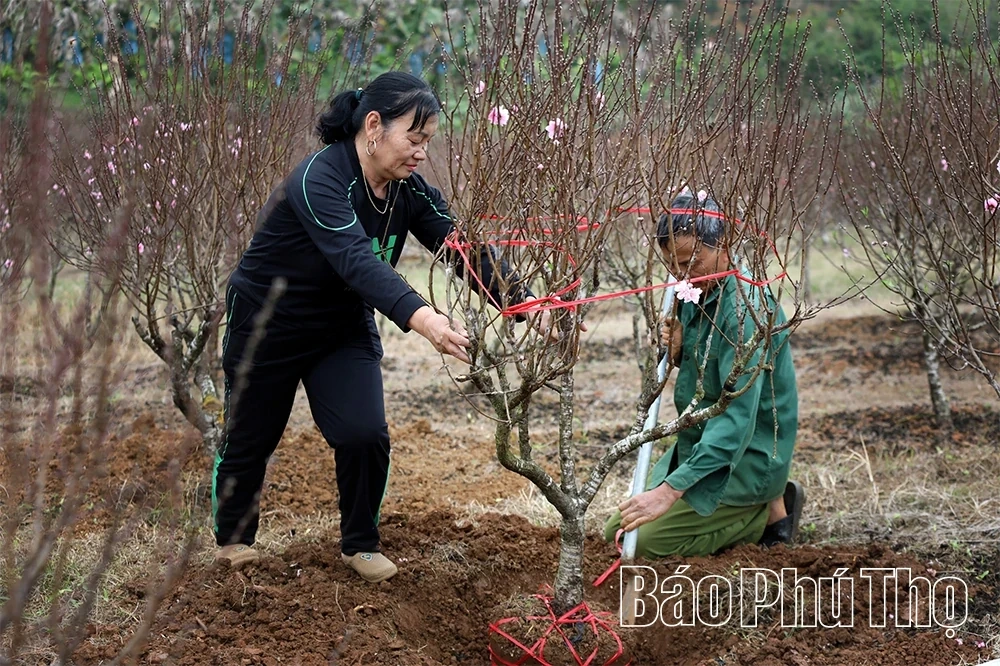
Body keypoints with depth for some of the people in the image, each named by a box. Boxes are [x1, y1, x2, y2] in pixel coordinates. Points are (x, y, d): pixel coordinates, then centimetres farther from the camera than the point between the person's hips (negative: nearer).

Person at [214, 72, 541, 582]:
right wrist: (420, 317, -61)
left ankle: (359, 544, 12)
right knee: (251, 437, 11)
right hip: (267, 325, -5)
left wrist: (526, 304, -35)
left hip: (344, 326, 5)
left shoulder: (409, 192, -11)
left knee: (364, 434, -11)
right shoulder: (319, 179, -33)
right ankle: (233, 537, 36)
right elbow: (356, 259, -47)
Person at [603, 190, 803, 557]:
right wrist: (678, 349, -9)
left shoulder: (747, 307, -26)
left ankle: (770, 511, 1)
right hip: (698, 444, 9)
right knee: (616, 533, 8)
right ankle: (763, 503, 12)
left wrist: (671, 489, -41)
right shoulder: (697, 289, 2)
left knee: (650, 542, -18)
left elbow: (738, 419, -34)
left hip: (745, 458, -9)